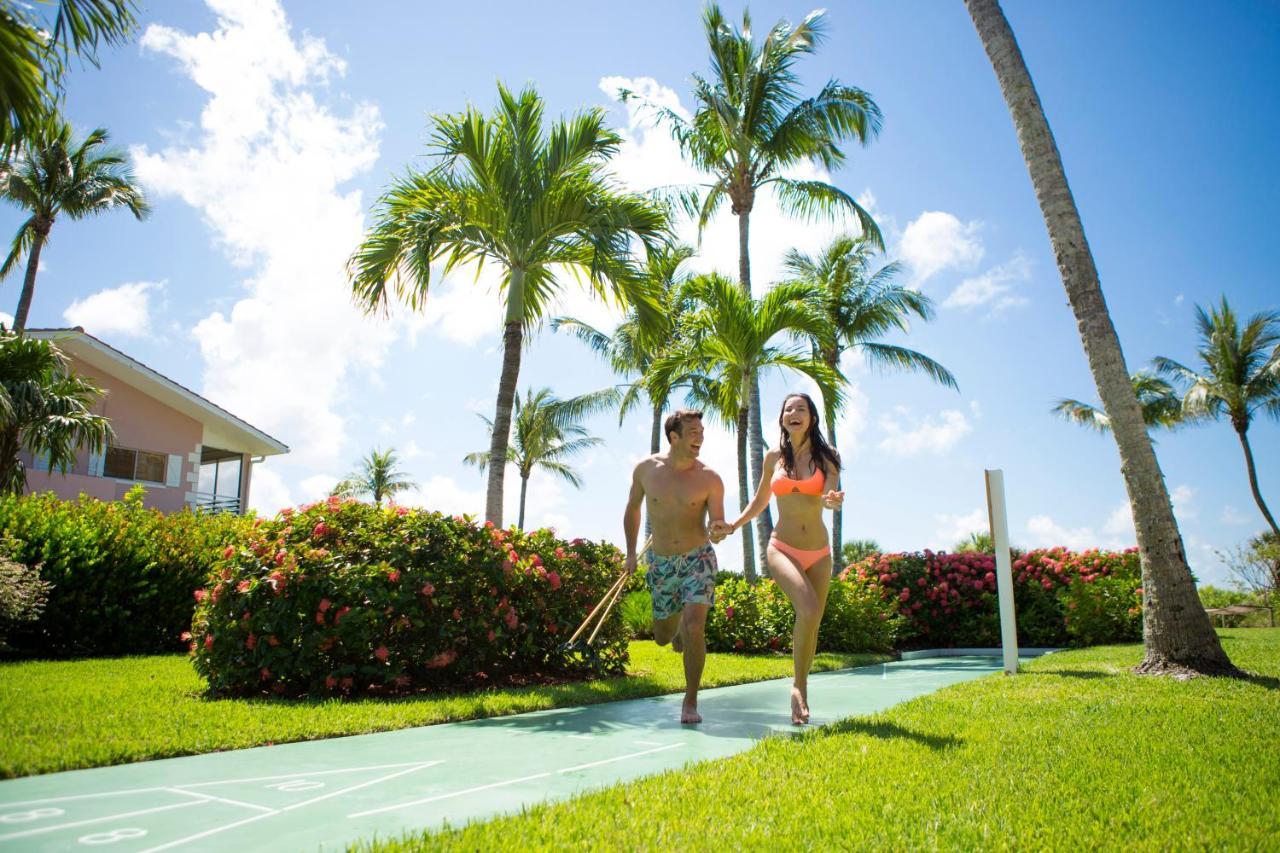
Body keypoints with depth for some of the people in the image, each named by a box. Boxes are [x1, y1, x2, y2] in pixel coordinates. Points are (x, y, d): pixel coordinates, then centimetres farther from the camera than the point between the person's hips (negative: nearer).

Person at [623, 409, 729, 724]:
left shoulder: (710, 479, -11)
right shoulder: (646, 469, -5)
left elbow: (718, 524, -9)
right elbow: (632, 510, 10)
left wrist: (718, 531, -33)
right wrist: (631, 552, 6)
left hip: (698, 559, -2)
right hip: (661, 564, 3)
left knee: (694, 628, -21)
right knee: (663, 637, 14)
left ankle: (691, 702, -4)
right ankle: (678, 625, 52)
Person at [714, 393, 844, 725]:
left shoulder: (826, 456, 2)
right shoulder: (774, 457, 4)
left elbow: (832, 495, -13)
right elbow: (760, 500, 18)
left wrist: (832, 500, -36)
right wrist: (734, 525, 9)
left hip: (818, 553, 2)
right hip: (782, 549, -2)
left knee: (811, 623, 6)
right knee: (808, 610, -25)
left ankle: (801, 691, 26)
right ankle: (798, 686, -7)